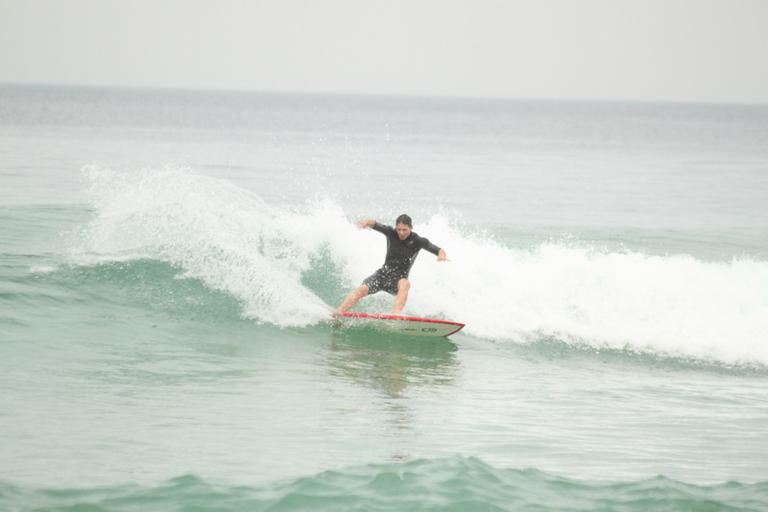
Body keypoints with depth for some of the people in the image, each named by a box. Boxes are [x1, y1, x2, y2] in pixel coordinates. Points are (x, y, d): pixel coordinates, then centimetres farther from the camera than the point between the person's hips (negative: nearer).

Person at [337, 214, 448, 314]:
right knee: (362, 289, -24)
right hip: (383, 273, 1)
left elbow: (439, 251, -7)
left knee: (405, 284, -37)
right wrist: (367, 222, -41)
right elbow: (374, 225, -17)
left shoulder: (418, 241, -7)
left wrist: (442, 255, -32)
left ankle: (395, 313, -51)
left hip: (398, 281, -1)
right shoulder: (391, 233, -5)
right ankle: (338, 313, -29)